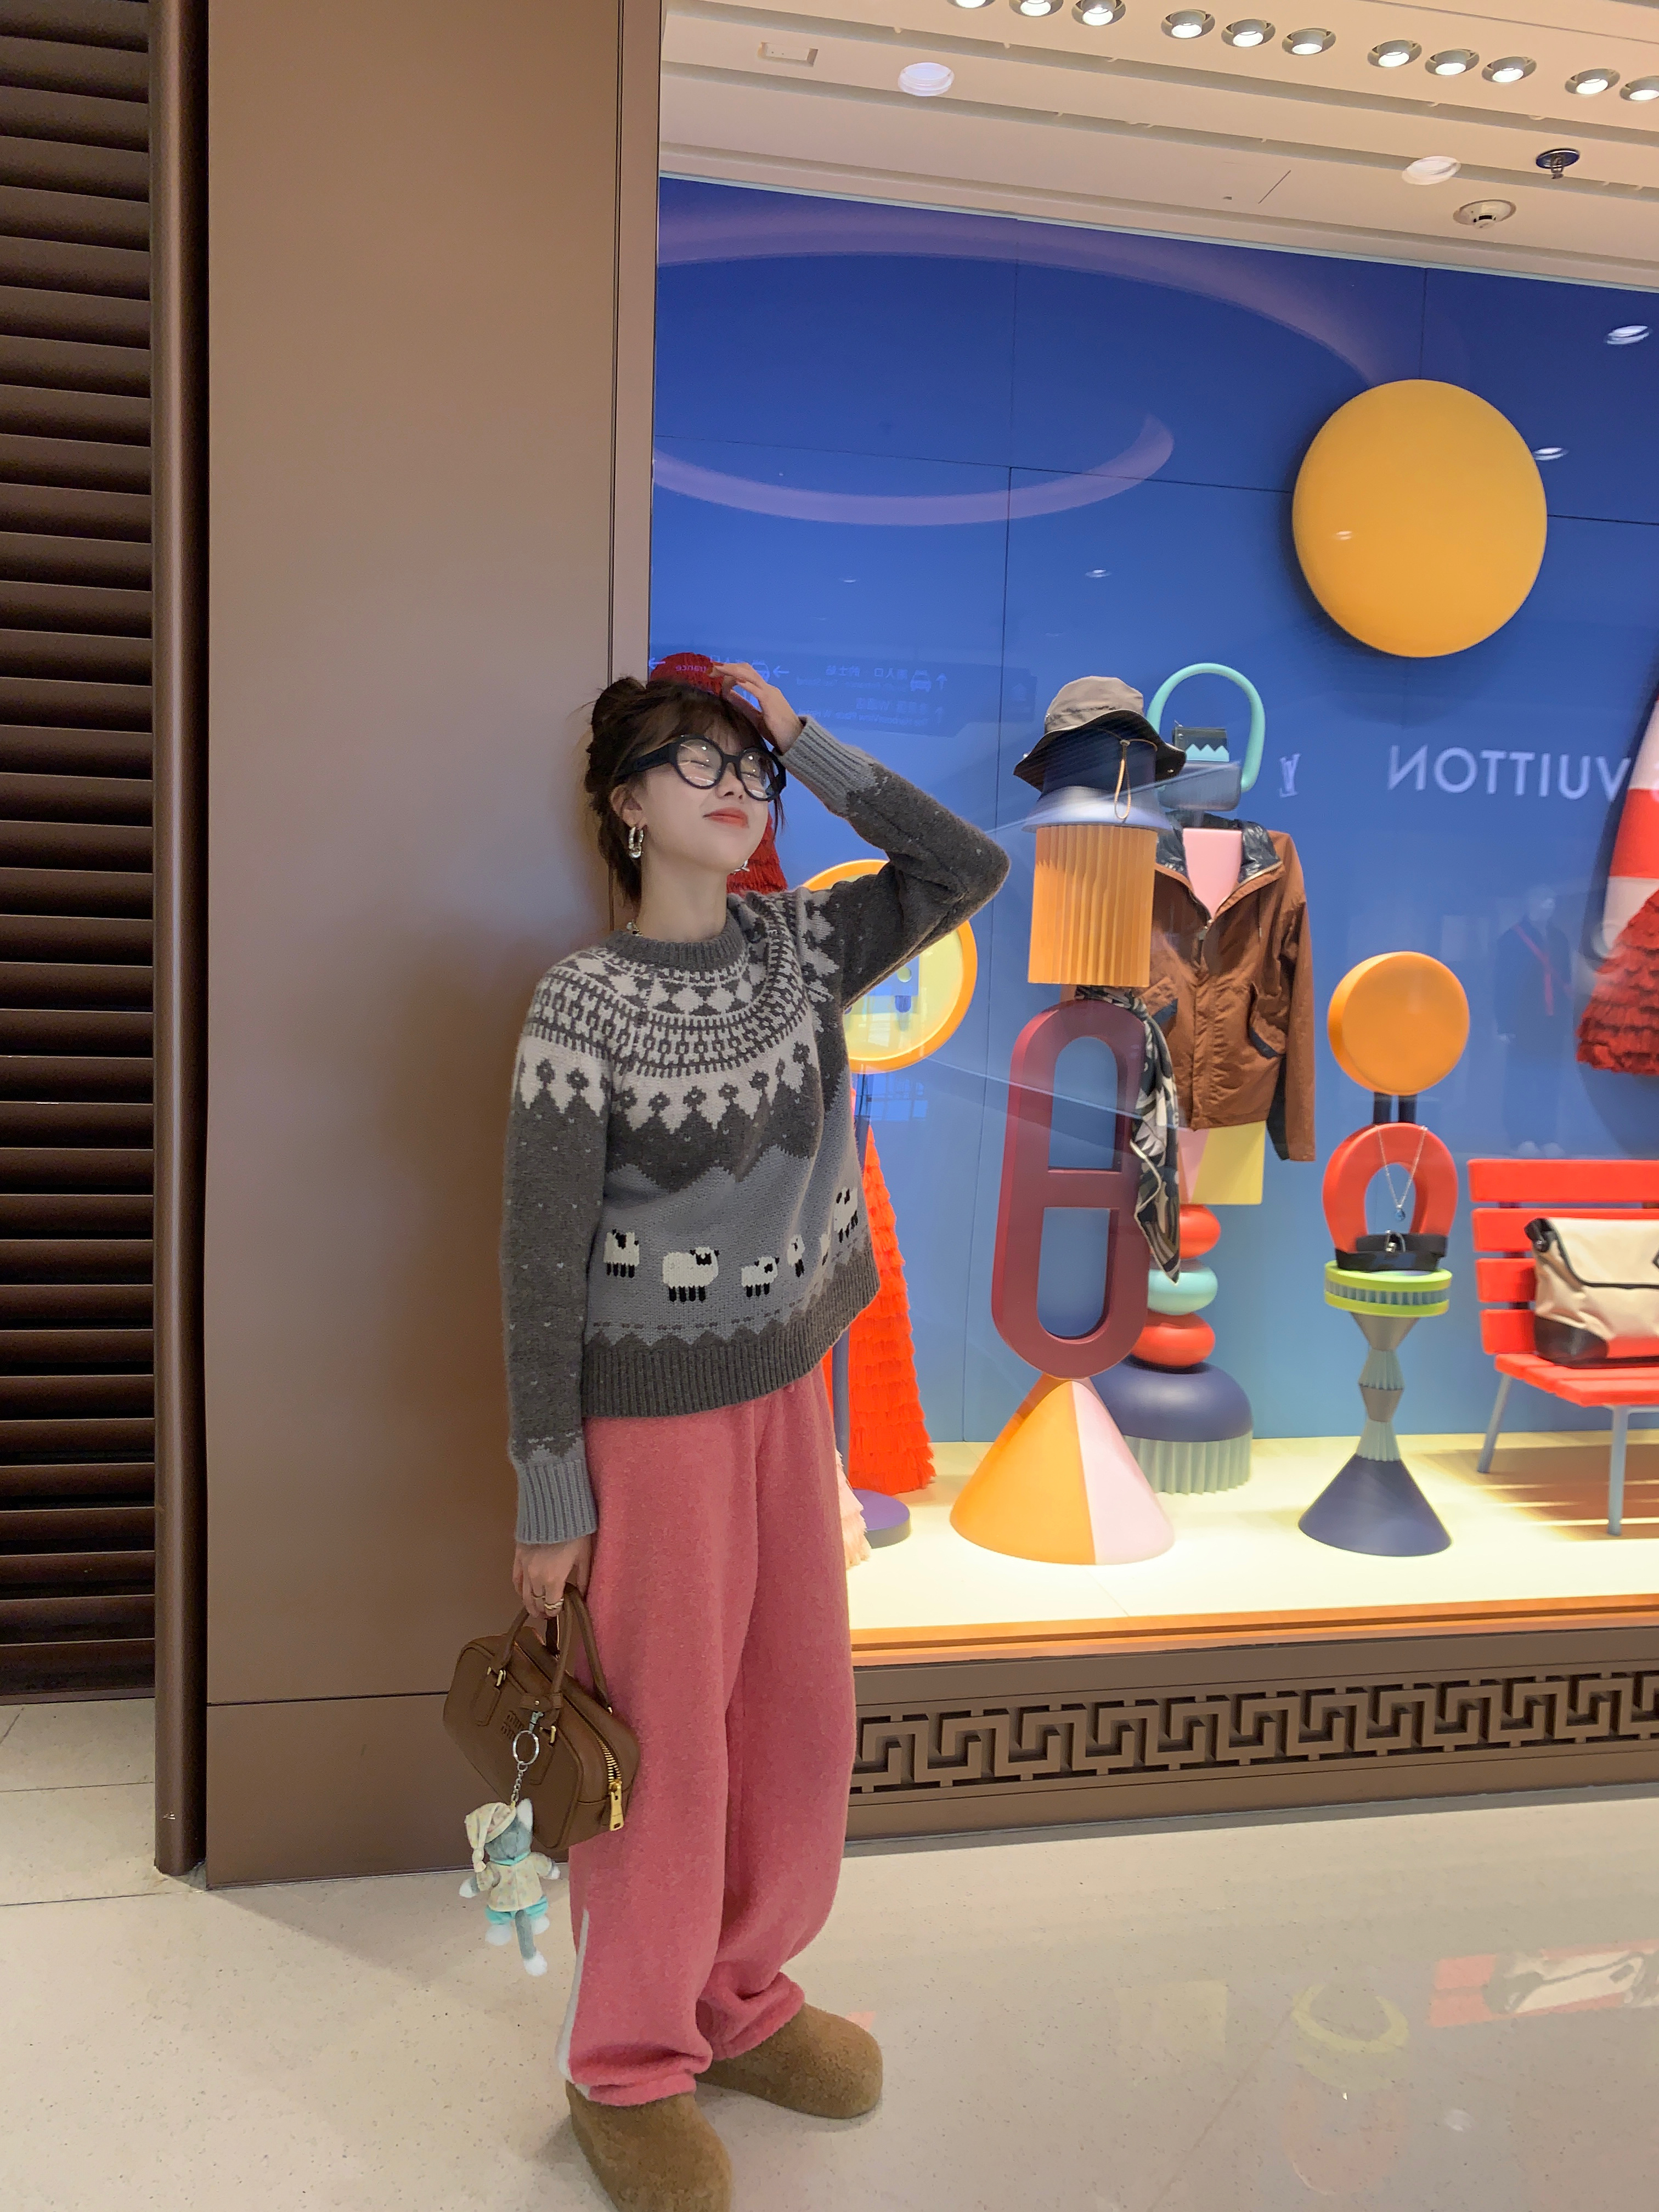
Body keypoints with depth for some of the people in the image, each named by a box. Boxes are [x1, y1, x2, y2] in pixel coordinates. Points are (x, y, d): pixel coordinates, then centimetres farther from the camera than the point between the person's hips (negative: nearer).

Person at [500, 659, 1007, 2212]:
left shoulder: (795, 948, 2)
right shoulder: (583, 1003, -14)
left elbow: (965, 869, -3)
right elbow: (541, 1261, -13)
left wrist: (807, 745, -7)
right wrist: (549, 1495, -12)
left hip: (788, 1386, 6)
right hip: (649, 1410, -6)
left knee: (803, 1716, 15)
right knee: (667, 1744, 6)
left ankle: (741, 1999, 38)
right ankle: (628, 2068, 29)